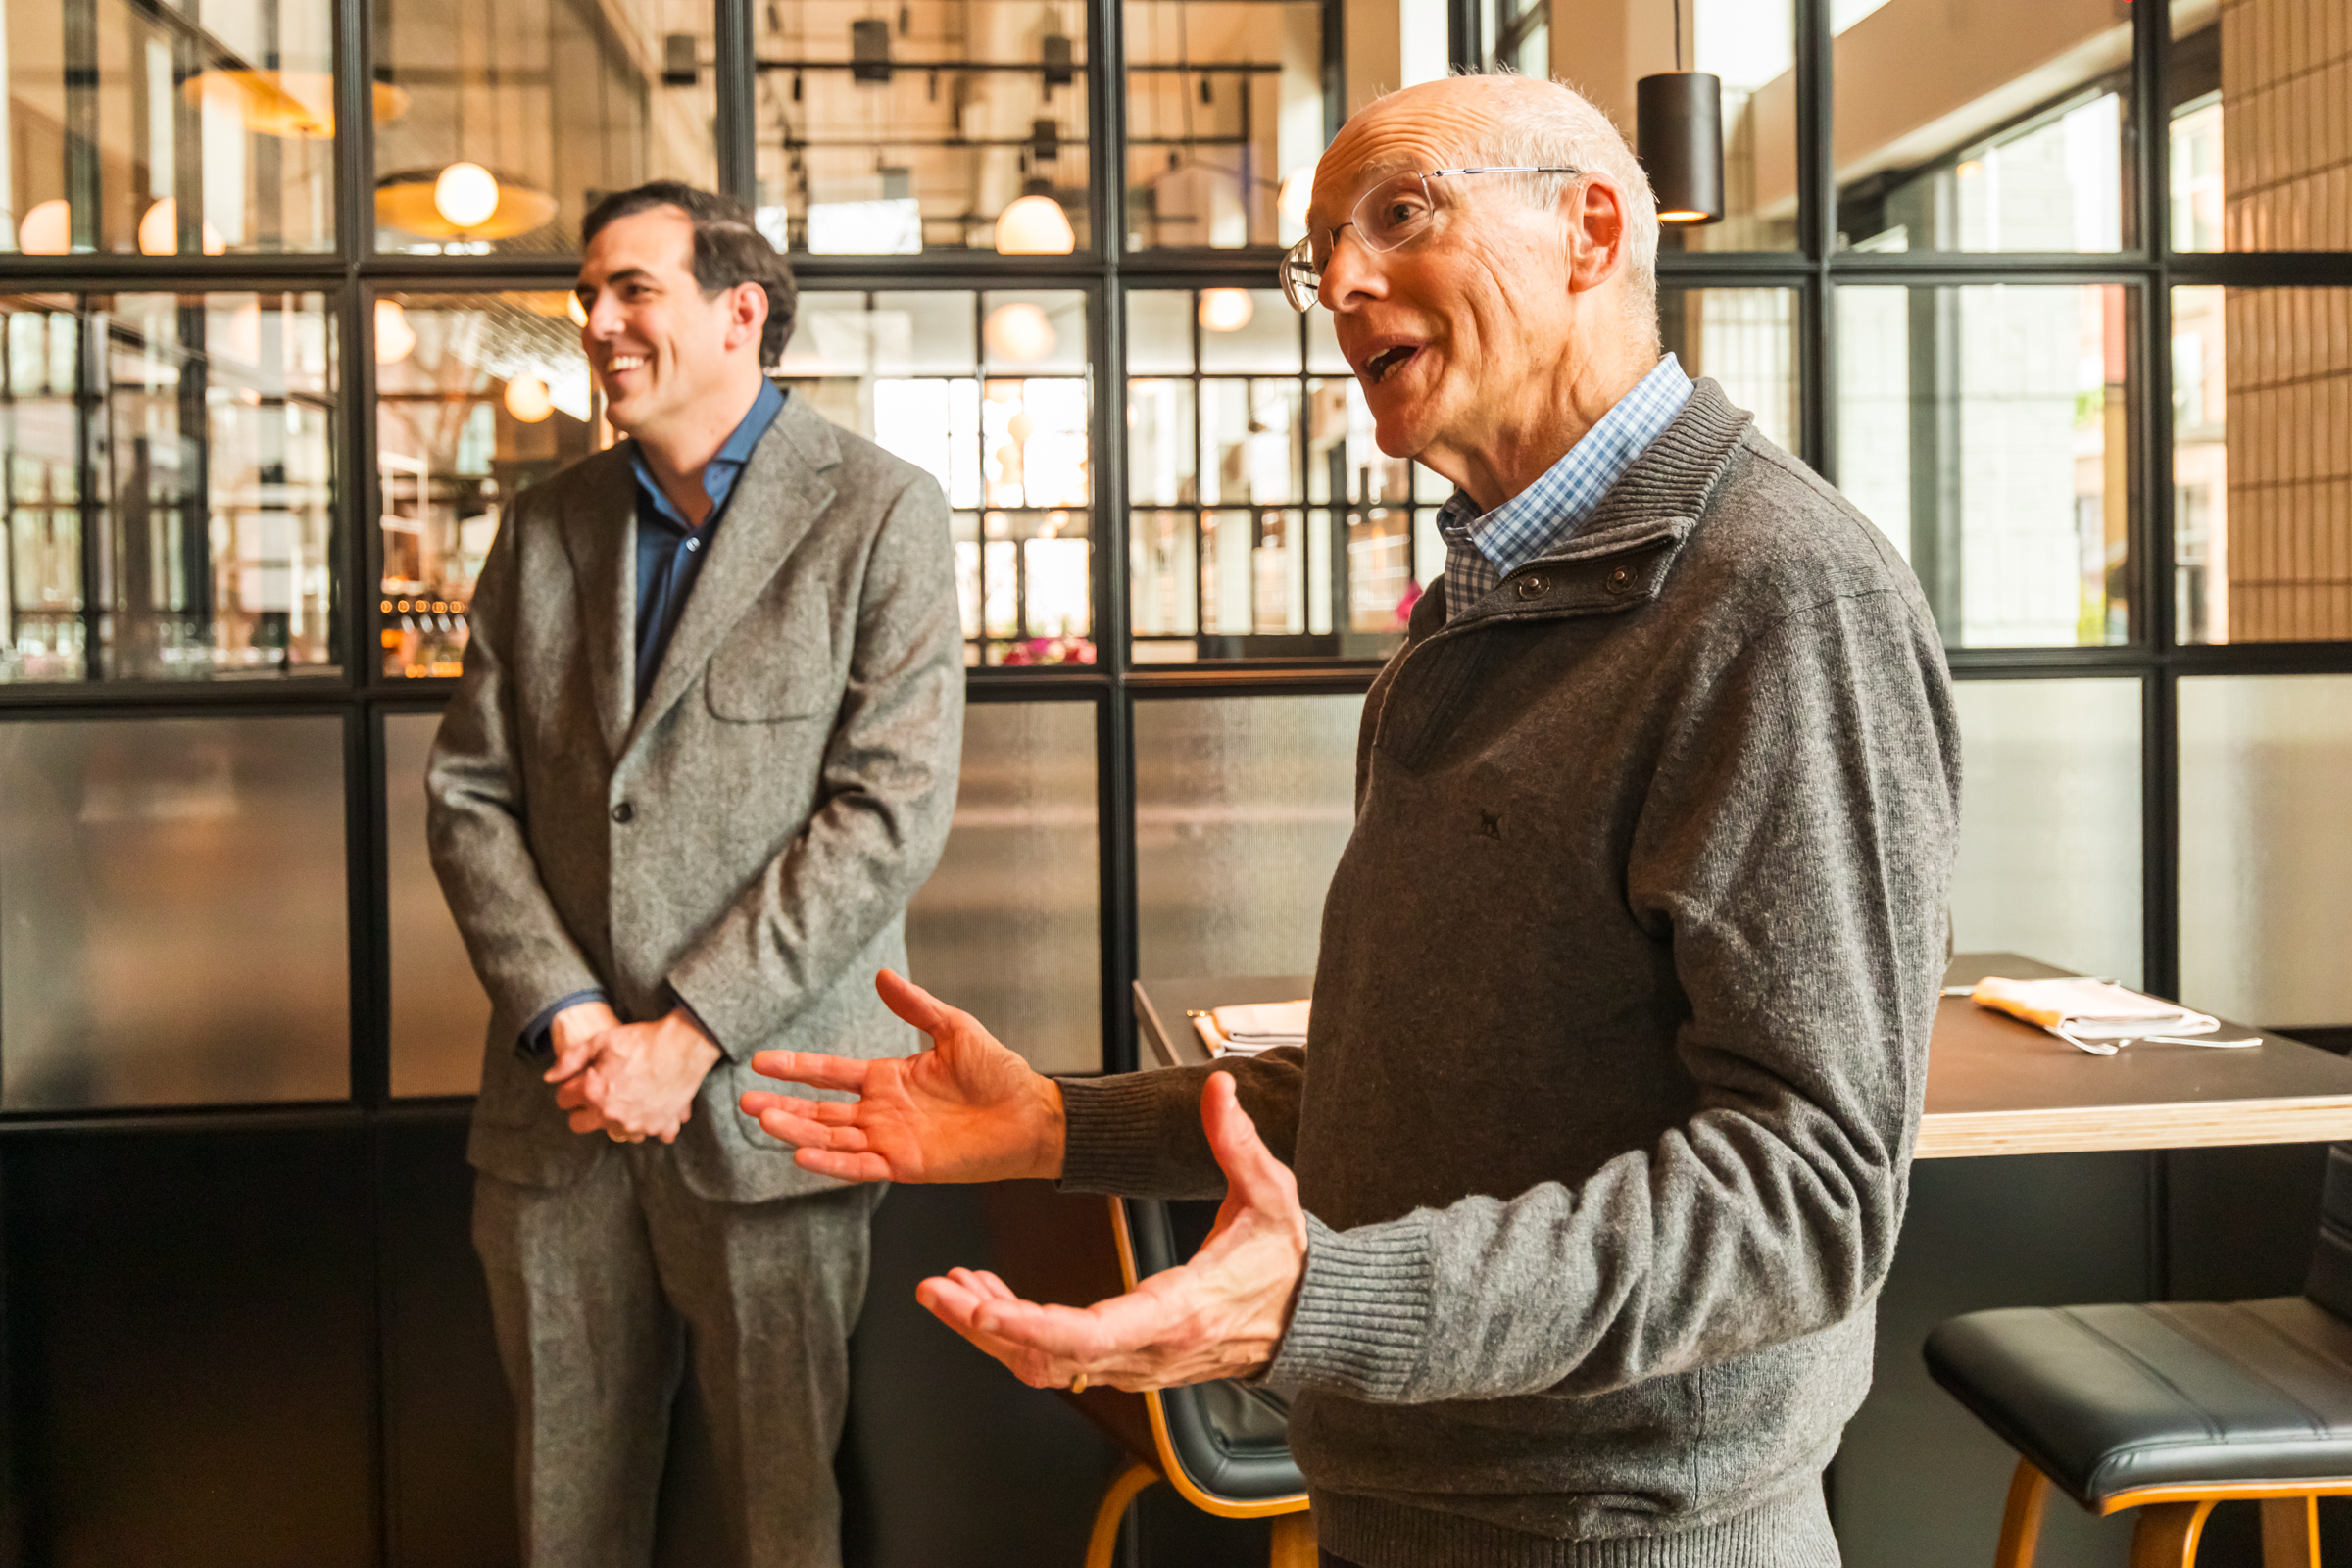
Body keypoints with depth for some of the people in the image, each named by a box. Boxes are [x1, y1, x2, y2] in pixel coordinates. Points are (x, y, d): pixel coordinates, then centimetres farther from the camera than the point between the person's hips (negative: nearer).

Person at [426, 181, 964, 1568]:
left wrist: (688, 1037, -15)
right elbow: (469, 794, 9)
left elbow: (893, 812, -11)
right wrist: (567, 1018, -7)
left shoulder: (880, 513, -3)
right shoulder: (546, 526, 12)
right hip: (555, 1114, 4)